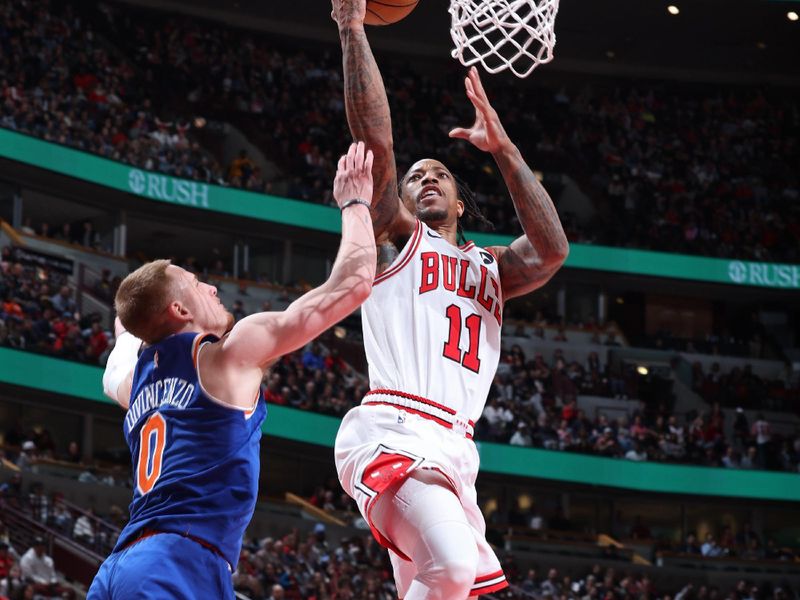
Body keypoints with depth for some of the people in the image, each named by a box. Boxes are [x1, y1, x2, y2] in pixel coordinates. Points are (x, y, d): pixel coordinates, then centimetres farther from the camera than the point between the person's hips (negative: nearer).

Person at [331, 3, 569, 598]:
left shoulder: (491, 269, 28)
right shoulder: (398, 235, 16)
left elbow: (552, 249, 5)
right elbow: (376, 138, 1)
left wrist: (503, 148, 3)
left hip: (453, 452, 7)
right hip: (393, 431, -7)